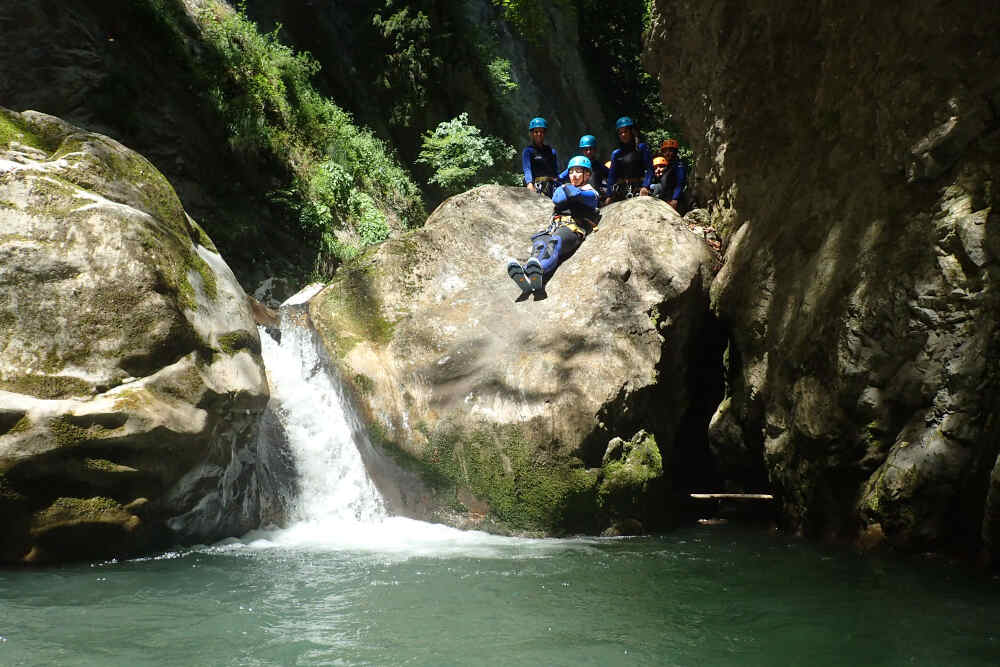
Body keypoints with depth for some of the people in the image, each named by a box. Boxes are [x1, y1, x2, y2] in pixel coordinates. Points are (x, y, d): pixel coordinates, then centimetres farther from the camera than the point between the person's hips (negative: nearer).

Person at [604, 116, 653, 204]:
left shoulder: (641, 148, 8)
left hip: (637, 188, -3)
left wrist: (645, 187, -17)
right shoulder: (616, 153, 19)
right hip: (619, 191, 3)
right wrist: (609, 196, 9)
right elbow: (611, 175, 18)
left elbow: (649, 170, -1)